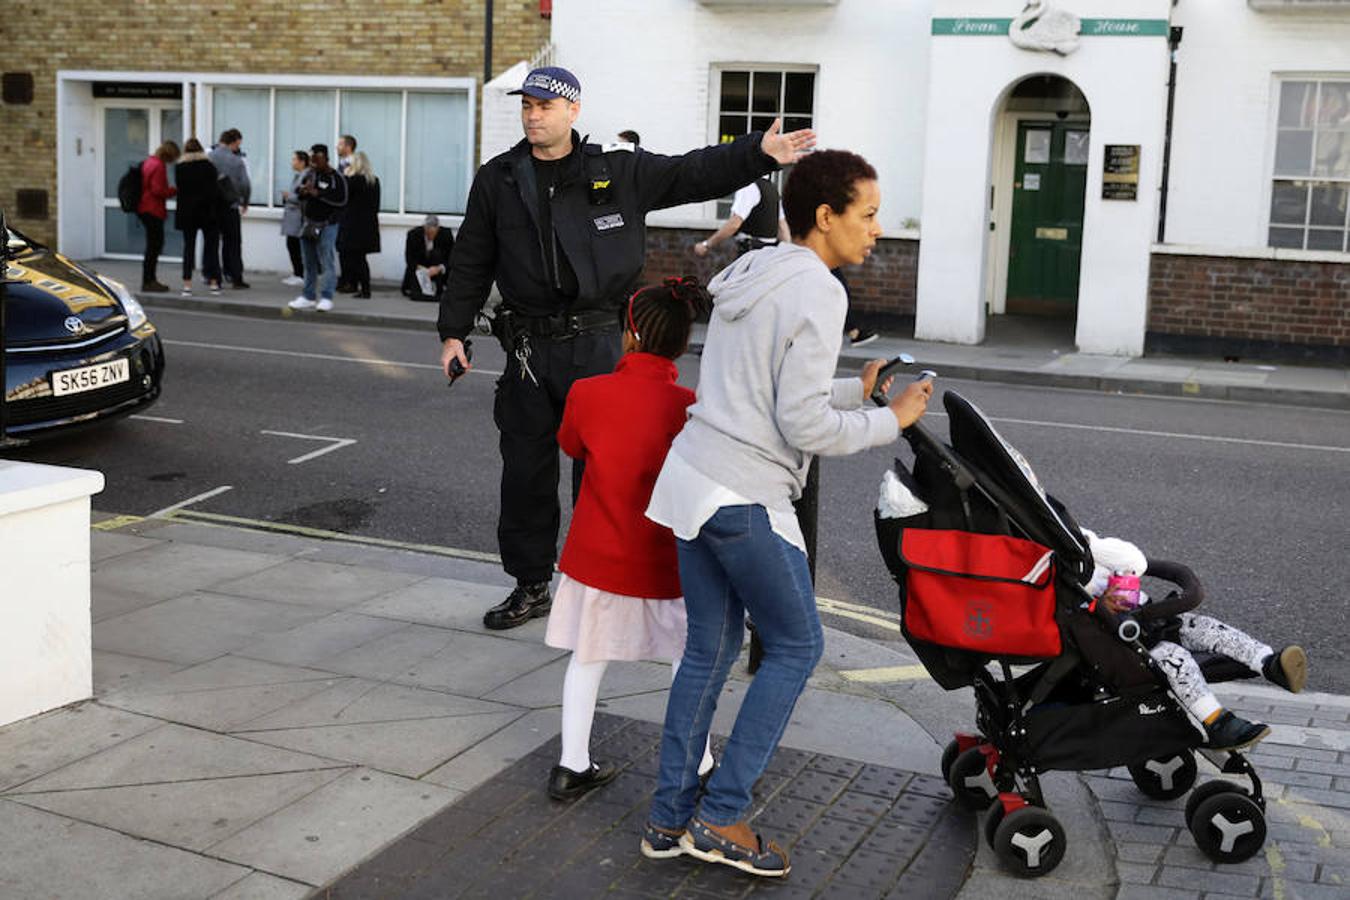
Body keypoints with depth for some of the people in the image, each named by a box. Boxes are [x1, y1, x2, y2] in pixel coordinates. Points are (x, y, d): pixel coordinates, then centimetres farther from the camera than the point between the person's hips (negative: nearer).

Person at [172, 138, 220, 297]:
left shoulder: (179, 167, 1)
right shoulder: (208, 165, -2)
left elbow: (179, 190, 2)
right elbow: (214, 190, -3)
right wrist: (215, 209, 5)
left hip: (187, 212, 1)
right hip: (207, 212, -1)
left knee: (189, 247, 5)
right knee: (211, 245, 5)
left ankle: (187, 284, 1)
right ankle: (213, 283, 4)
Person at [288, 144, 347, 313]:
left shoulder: (336, 177, -8)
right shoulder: (309, 174, 11)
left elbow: (341, 200, -18)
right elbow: (298, 192, 20)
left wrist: (318, 194, -20)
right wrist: (302, 190, -4)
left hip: (326, 225, -7)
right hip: (308, 223, 7)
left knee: (327, 262, -8)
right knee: (309, 263, 12)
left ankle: (326, 298, -4)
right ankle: (308, 297, 19)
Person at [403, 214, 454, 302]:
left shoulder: (446, 234, -18)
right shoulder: (413, 234, -16)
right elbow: (409, 257, -12)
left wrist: (439, 268, -37)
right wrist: (418, 267, -33)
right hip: (418, 267, 1)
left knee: (436, 253, -32)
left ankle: (437, 289, -24)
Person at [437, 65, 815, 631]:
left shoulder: (619, 173, 3)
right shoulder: (497, 180, 8)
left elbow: (693, 174, 2)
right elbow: (471, 262, 12)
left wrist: (759, 152, -11)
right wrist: (453, 331, 8)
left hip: (597, 346, -2)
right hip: (528, 349, 2)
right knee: (525, 472, 8)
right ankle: (531, 587, 23)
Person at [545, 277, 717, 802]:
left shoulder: (588, 393, -11)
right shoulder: (689, 407, -15)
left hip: (597, 554, 1)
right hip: (664, 562, -1)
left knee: (587, 656, 17)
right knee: (688, 659, 17)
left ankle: (572, 766, 20)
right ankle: (697, 767, 23)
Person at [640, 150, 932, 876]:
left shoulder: (748, 273, 16)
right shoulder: (817, 292, -13)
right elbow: (803, 424, -15)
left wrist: (854, 391, 16)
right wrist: (890, 421, -4)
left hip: (692, 479, 9)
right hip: (746, 499, -9)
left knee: (709, 647, 15)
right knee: (796, 646, 6)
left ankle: (670, 817, 20)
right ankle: (721, 817, 8)